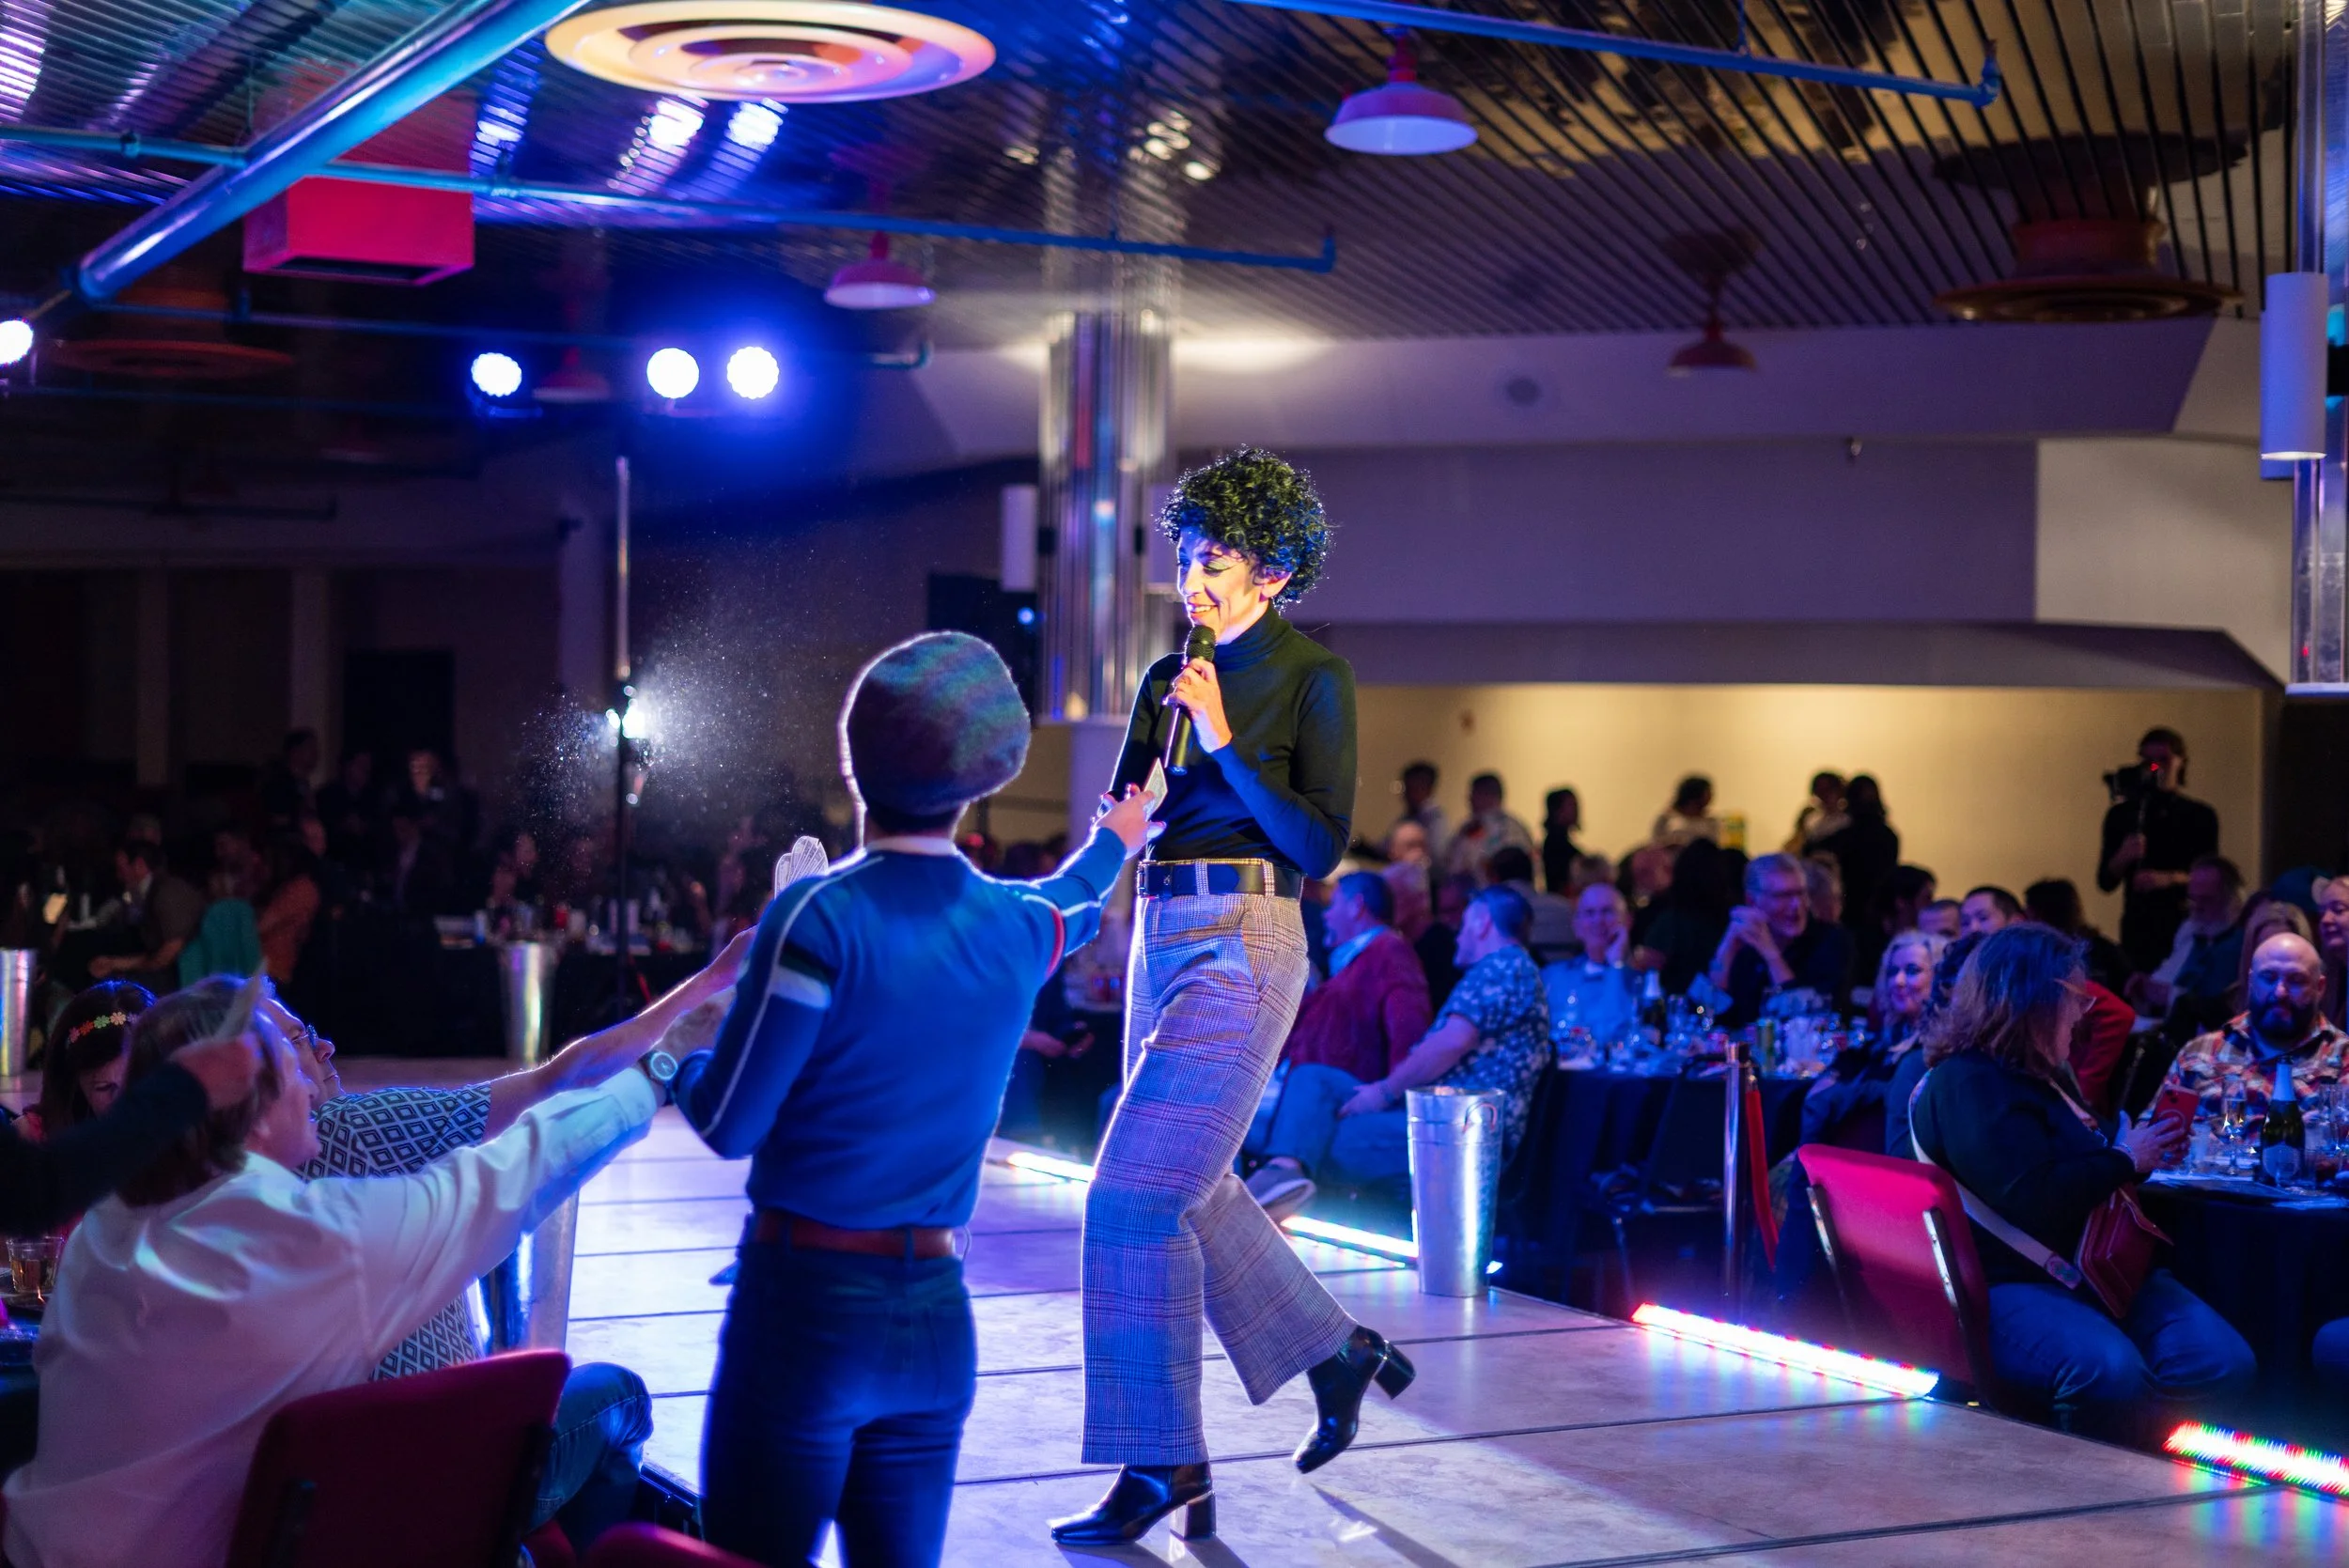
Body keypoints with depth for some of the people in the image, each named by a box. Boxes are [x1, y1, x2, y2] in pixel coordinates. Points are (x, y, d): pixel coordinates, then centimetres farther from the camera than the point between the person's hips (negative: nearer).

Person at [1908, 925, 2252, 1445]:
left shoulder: (2043, 1075, 20)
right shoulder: (1967, 1084, -10)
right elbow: (2032, 1201, -22)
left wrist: (2146, 1145, 20)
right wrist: (2125, 1160, -8)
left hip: (2092, 1271, 9)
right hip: (2008, 1285, -9)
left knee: (2223, 1362, -16)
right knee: (2109, 1369, -38)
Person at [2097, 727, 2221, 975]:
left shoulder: (2200, 816, 6)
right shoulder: (2121, 814, 10)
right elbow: (2105, 881, 6)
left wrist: (2169, 878, -19)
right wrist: (2123, 857, -14)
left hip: (2184, 924, -1)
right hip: (2137, 926, 1)